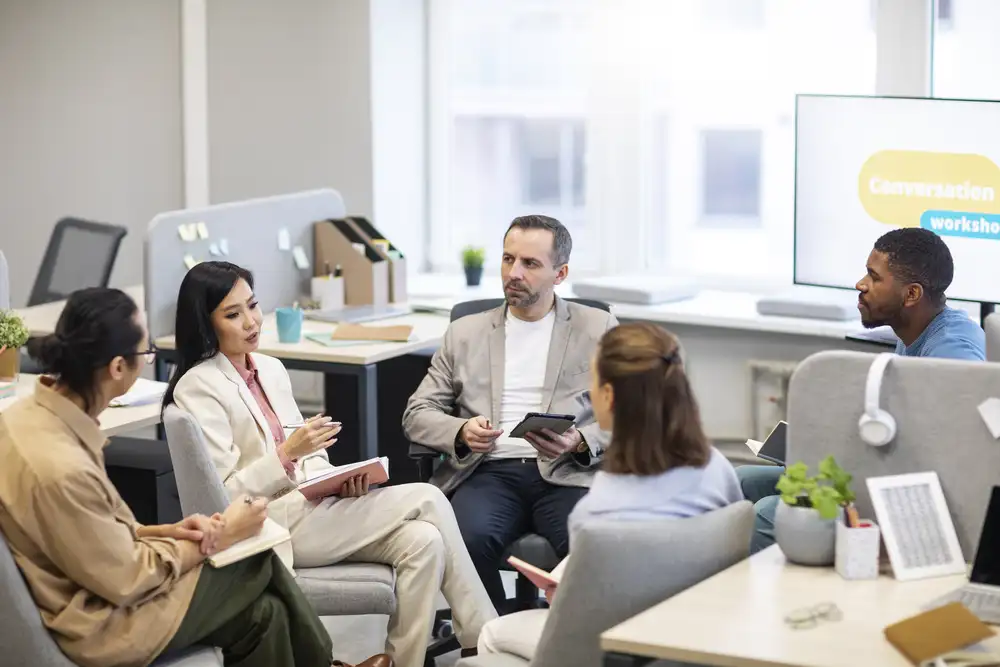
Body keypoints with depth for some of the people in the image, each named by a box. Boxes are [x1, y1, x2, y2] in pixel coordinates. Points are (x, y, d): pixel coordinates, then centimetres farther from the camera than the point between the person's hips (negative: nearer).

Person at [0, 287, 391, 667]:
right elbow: (127, 580, -21)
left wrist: (165, 531, -1)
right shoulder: (61, 469, -33)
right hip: (100, 623, -8)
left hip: (86, 587, 8)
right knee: (260, 562, 6)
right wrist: (219, 539, -9)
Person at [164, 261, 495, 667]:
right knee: (427, 501, -18)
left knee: (423, 540, -20)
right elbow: (223, 495, -13)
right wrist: (286, 454, -25)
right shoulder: (197, 388, -9)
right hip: (267, 527, -7)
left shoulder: (271, 370, 14)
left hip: (308, 508, 7)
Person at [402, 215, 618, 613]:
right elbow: (417, 414, 16)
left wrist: (579, 442, -13)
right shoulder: (465, 333, 19)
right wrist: (462, 431, -7)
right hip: (488, 472, 1)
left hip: (566, 473, -1)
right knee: (469, 539, -33)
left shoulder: (598, 329, 13)